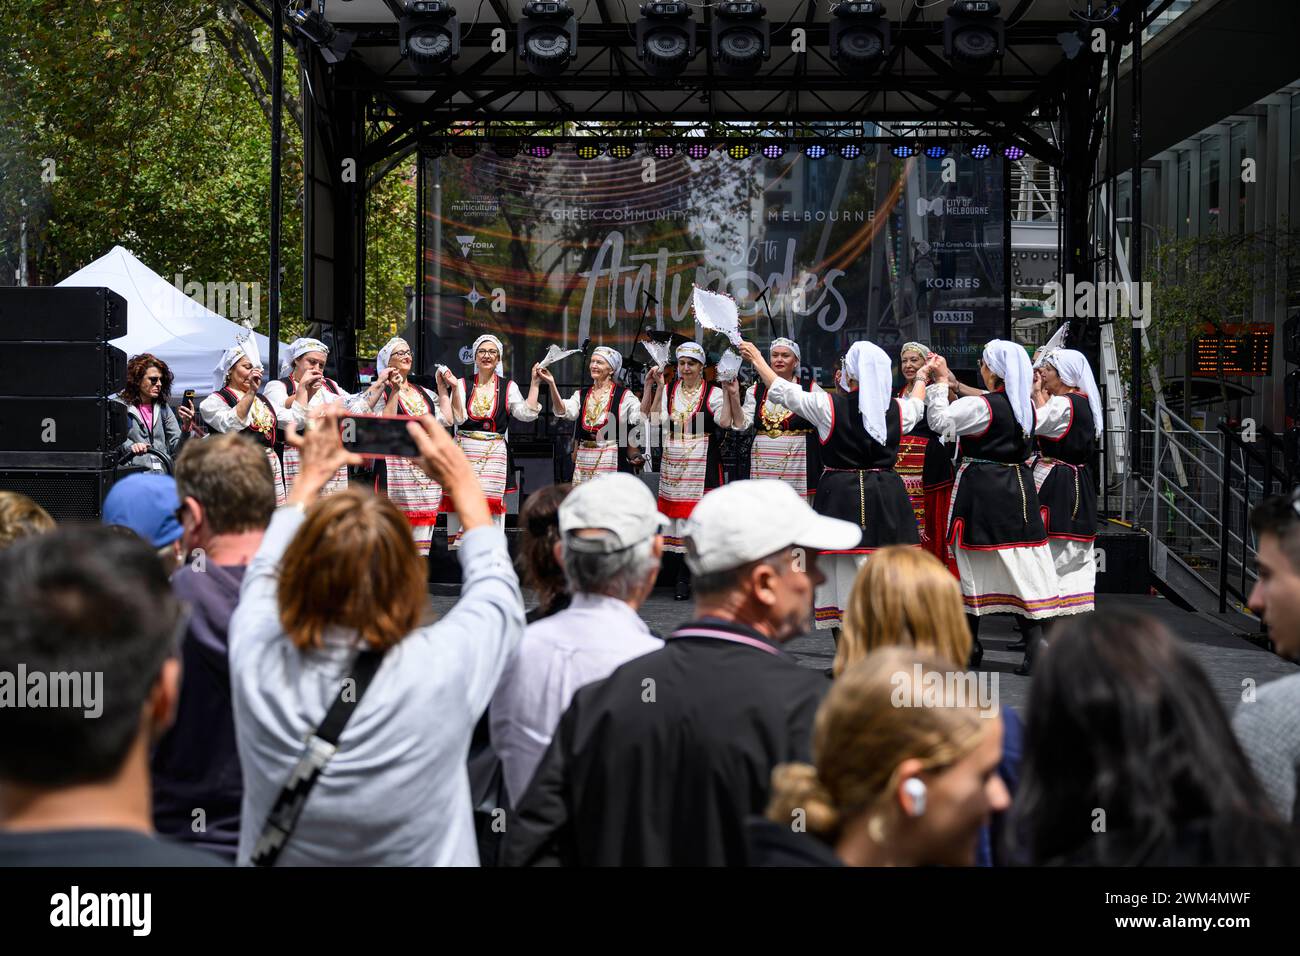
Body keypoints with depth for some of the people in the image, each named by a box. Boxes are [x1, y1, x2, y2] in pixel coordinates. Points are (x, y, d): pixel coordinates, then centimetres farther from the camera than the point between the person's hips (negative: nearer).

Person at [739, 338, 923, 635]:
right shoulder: (898, 410, 1)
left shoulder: (829, 405, -8)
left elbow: (781, 390, 5)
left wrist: (756, 357, 21)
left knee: (843, 574, 4)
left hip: (840, 496, -2)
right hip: (886, 498, 2)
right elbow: (917, 406, 26)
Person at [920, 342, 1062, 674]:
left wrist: (939, 383, -3)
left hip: (981, 488, -6)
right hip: (1020, 487, 6)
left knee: (973, 564, 7)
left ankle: (970, 645, 16)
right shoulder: (1028, 406, 7)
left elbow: (940, 421, -13)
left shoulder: (980, 406, -16)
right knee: (1023, 564, 3)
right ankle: (1034, 641, -7)